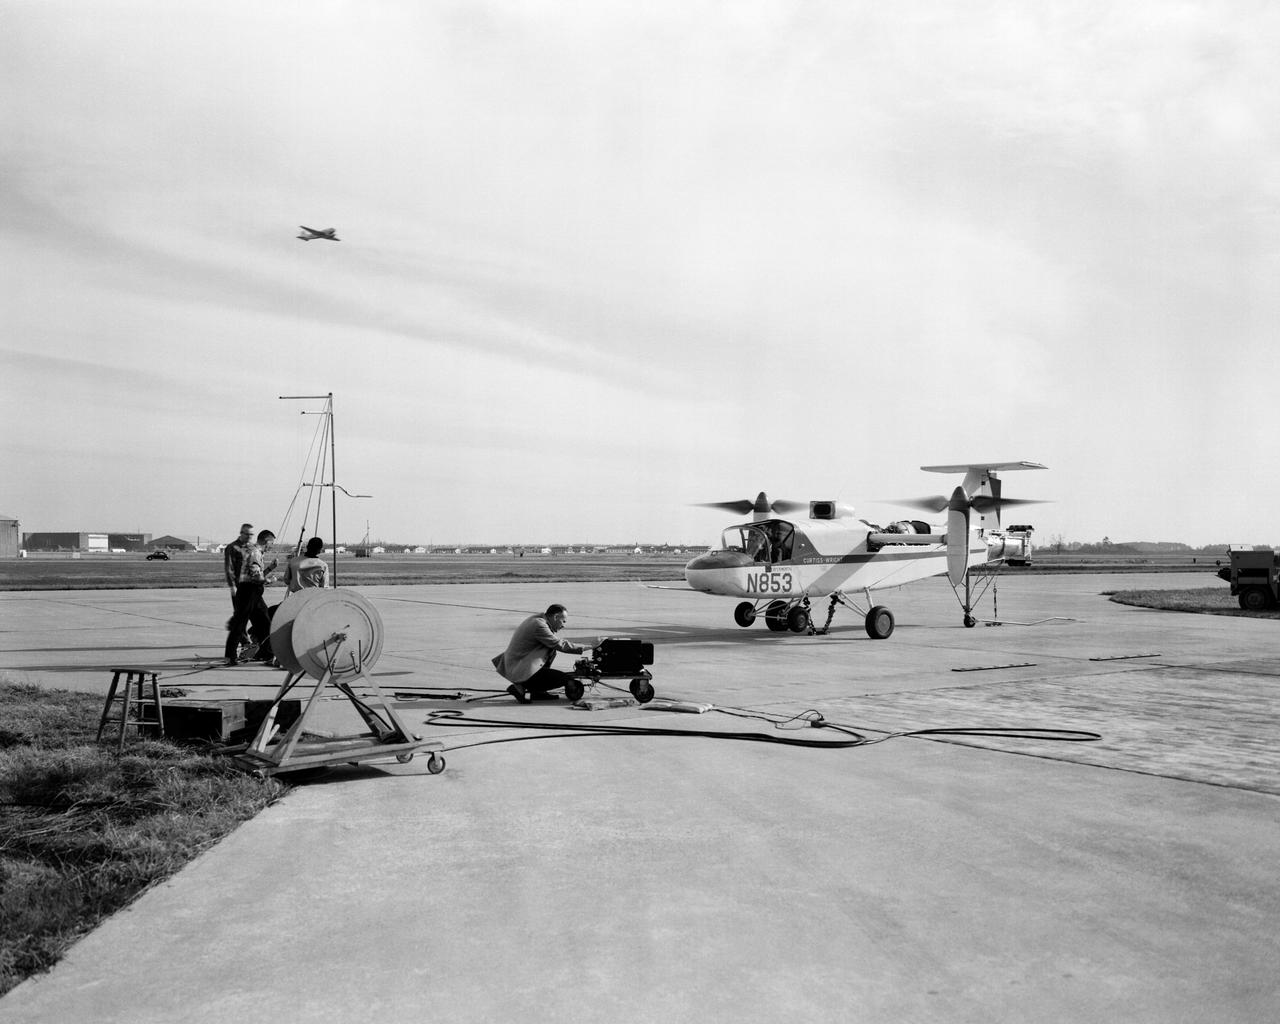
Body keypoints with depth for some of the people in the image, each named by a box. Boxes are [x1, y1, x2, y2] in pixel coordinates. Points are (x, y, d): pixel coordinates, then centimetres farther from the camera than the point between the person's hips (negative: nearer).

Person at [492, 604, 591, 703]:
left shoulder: (537, 619, 12)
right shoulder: (539, 625, -18)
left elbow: (559, 640, 20)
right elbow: (560, 645, -15)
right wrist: (584, 648, -6)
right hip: (520, 672, -10)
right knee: (564, 678, -9)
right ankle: (520, 690, -7)